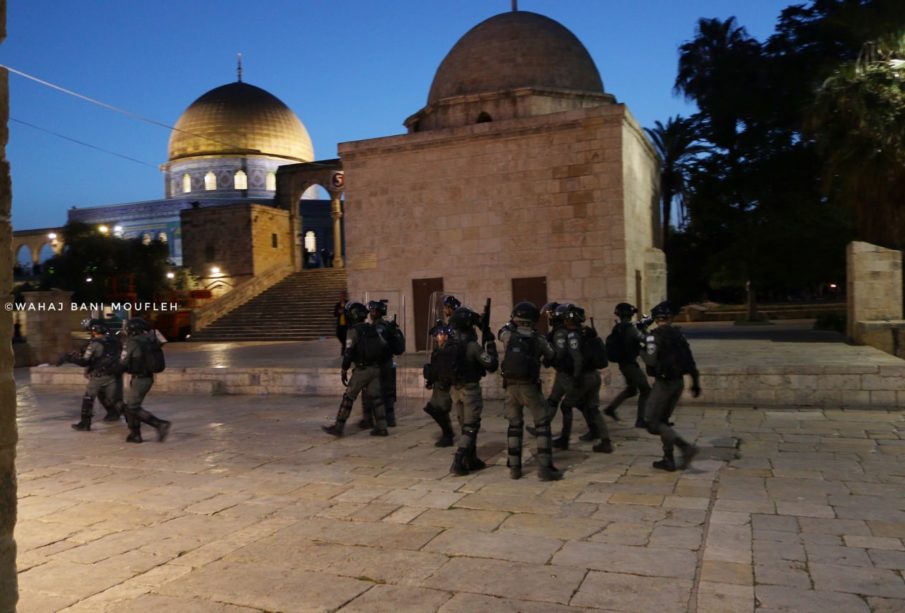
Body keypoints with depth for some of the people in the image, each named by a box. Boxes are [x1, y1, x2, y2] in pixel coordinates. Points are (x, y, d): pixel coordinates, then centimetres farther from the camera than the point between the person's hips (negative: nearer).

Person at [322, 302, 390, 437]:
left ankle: (338, 427, 5)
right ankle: (381, 427, 8)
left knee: (348, 397, 2)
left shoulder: (354, 331, -10)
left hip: (362, 369, -6)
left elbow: (348, 353, -15)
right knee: (376, 397, 9)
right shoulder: (374, 329, 10)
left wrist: (344, 370, -8)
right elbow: (384, 347, 10)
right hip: (376, 369, 6)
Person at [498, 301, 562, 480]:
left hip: (511, 387, 3)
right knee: (542, 425, 5)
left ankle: (514, 467, 16)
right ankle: (544, 467, -2)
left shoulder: (507, 336, -1)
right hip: (530, 387, -3)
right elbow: (550, 356, 13)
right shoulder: (538, 339, -4)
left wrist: (512, 323, 38)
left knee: (514, 426, 14)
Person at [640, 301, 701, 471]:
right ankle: (669, 460, 16)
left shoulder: (654, 336, -12)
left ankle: (686, 447, -15)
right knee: (663, 421, 18)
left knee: (652, 423, -1)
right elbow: (690, 360, 9)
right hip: (679, 382, 7)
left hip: (664, 382, -7)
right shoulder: (678, 334, 8)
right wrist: (695, 382, 16)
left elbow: (651, 360, -22)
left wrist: (641, 352, -2)